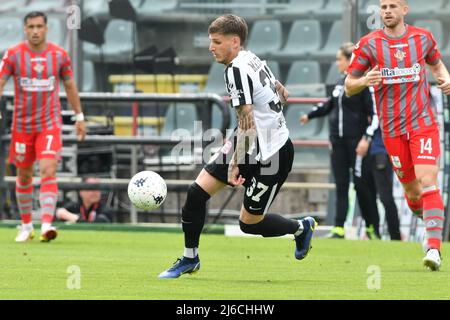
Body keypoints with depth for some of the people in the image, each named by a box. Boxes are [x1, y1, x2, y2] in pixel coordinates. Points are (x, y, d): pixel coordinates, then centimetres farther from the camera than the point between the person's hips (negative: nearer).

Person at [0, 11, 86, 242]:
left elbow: (70, 86, 11)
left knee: (48, 171, -18)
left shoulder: (59, 55, -1)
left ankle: (46, 224, -26)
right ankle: (26, 225, 26)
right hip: (22, 125, 1)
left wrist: (79, 117, 13)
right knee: (24, 176, 10)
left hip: (50, 124, -1)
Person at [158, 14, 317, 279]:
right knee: (197, 191, 0)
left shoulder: (237, 69, -22)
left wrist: (235, 164, -23)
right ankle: (190, 259, 10)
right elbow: (283, 94, 17)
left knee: (249, 223, 3)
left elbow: (247, 124, -25)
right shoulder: (253, 60, 5)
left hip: (272, 156, -9)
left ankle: (301, 228, 28)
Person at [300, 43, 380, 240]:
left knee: (362, 184, -3)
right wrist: (310, 116, 39)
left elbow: (375, 113, -13)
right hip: (338, 140, 7)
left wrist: (367, 138, -20)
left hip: (356, 141, -7)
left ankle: (372, 228, 8)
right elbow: (330, 105, 29)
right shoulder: (341, 82, 13)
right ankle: (339, 228, 2)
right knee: (341, 185, 3)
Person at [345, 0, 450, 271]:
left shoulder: (423, 38, 3)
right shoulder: (369, 44, -1)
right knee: (412, 191, 6)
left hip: (423, 124, -1)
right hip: (392, 129, 1)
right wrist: (364, 81, -19)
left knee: (428, 182, -17)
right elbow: (349, 87, 3)